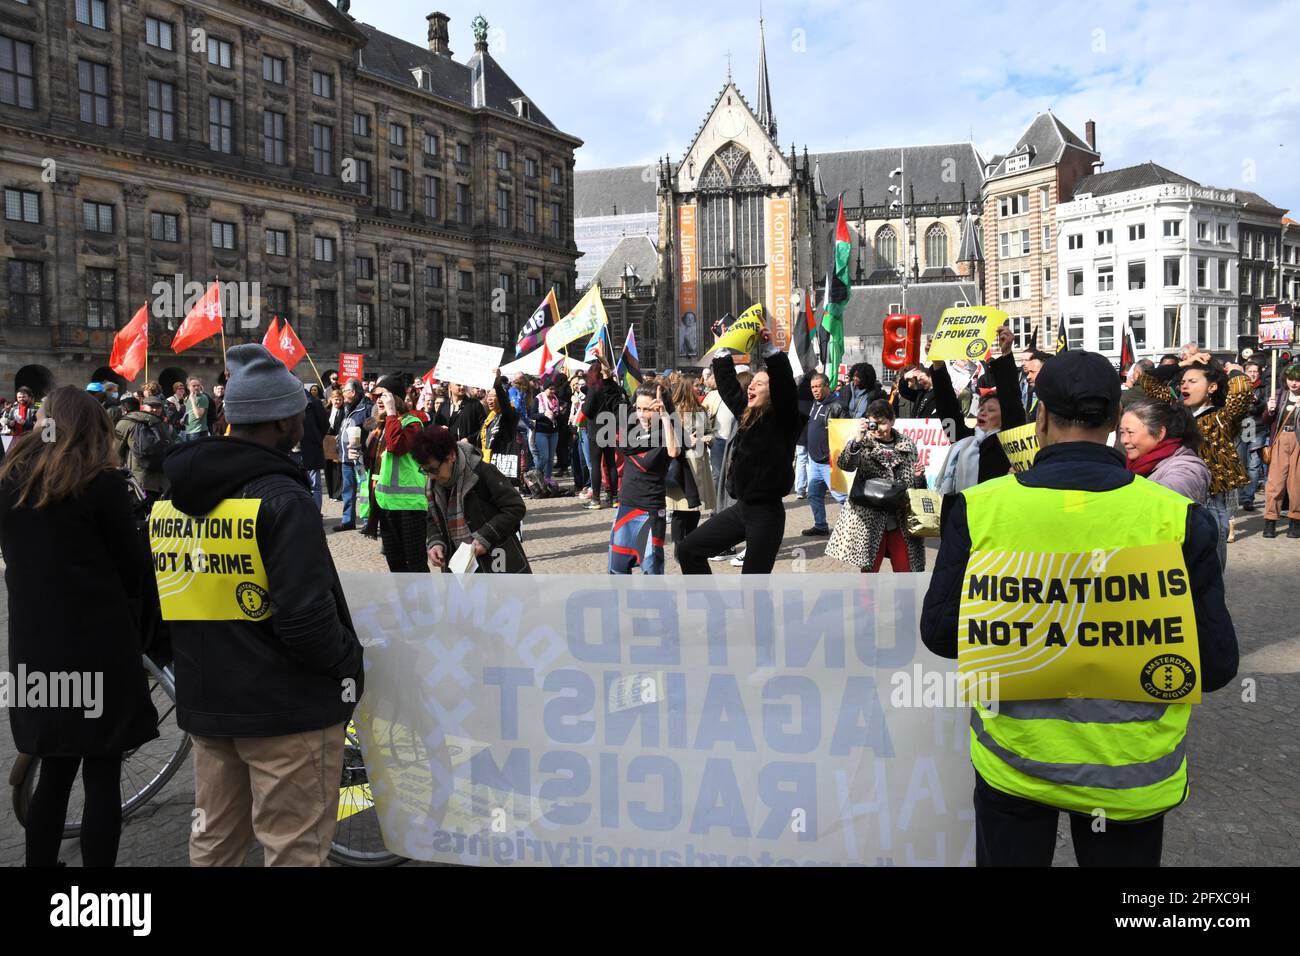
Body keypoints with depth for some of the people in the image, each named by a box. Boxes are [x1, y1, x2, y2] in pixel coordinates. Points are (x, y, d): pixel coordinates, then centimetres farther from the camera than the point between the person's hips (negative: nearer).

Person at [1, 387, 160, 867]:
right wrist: (138, 635, 7)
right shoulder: (101, 482, -9)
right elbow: (134, 566, -6)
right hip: (99, 644, -5)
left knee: (55, 774, 17)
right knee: (102, 777, 3)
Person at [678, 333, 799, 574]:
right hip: (741, 507, 8)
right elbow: (728, 385, 21)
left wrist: (769, 348, -35)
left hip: (767, 513, -8)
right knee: (688, 550, 8)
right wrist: (723, 350, 22)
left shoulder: (782, 420, -10)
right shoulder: (746, 414, 9)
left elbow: (784, 384, -27)